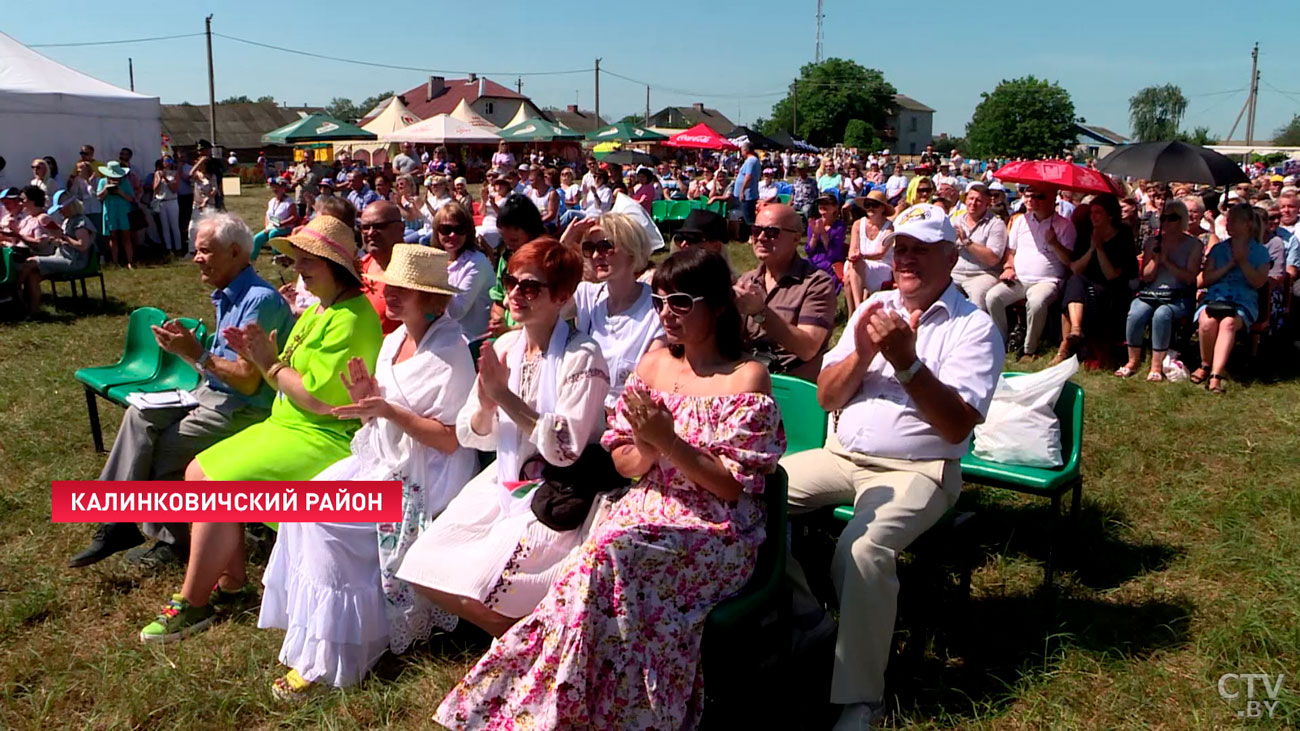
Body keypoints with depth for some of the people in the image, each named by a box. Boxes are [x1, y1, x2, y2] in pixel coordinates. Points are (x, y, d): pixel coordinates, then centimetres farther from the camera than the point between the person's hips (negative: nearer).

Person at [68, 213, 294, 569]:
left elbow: (248, 381, -24)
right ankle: (117, 520, -3)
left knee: (168, 443, -16)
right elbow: (219, 365, 13)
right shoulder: (227, 296, 12)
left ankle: (170, 540, 5)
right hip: (211, 392, 10)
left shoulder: (259, 299, -21)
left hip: (243, 409, -10)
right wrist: (186, 346, -2)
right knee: (140, 414, -3)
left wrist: (197, 354, -18)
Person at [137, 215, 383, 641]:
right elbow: (290, 382, 14)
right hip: (287, 427, 11)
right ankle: (231, 578, 15)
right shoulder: (315, 312, 14)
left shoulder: (351, 318, -19)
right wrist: (255, 358, -3)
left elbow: (320, 399, -25)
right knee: (197, 473, 7)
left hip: (324, 441, -11)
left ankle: (192, 604, -1)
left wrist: (271, 364, -13)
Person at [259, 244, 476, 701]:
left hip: (418, 480, -8)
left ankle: (322, 657, -5)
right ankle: (313, 634, 0)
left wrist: (388, 410, -24)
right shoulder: (394, 340, 10)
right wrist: (364, 401, -8)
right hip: (378, 461, 8)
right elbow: (379, 420, 14)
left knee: (318, 515, -18)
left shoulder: (450, 352, -15)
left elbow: (450, 440, -18)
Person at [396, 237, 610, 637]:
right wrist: (485, 404, -16)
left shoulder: (582, 357, -15)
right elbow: (471, 436, 6)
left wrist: (505, 396, -23)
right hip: (502, 484, 7)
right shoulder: (504, 346, 4)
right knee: (423, 567, -1)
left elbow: (565, 448, -23)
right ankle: (511, 635, 18)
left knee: (477, 585, -20)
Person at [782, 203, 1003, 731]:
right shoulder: (873, 309, 14)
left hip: (916, 470, -6)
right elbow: (826, 398, 9)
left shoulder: (974, 327, -2)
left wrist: (907, 362, -24)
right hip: (842, 455, 6)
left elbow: (957, 425, -14)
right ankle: (802, 613, 6)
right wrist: (862, 354, -9)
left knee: (862, 549, -34)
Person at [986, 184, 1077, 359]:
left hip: (1047, 281, -4)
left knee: (1036, 302, -37)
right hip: (1018, 280, 4)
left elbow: (1069, 261, -4)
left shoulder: (1064, 225, 2)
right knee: (992, 297, -23)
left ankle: (1029, 350, -19)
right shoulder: (1021, 220, 15)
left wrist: (1054, 244, -20)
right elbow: (1011, 250, 22)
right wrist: (1008, 267, 2)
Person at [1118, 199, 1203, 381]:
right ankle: (1133, 361, -15)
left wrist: (1166, 261, -13)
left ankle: (1157, 366, -28)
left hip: (1179, 297, -2)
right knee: (1135, 314, -30)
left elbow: (1190, 278, -5)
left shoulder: (1194, 244, 6)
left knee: (1162, 314, -36)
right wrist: (1155, 258, -9)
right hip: (1150, 293, 3)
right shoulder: (1152, 242, 13)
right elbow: (1146, 277, 8)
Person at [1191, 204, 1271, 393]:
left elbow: (1259, 282, 0)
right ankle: (1206, 365, -11)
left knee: (1228, 323, -37)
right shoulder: (1218, 248, 18)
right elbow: (1206, 279, 8)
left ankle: (1216, 376, -44)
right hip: (1215, 298, 2)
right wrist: (1230, 264, -3)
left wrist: (1242, 261, -9)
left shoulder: (1260, 251, 12)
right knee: (1207, 322, -35)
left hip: (1244, 301, -2)